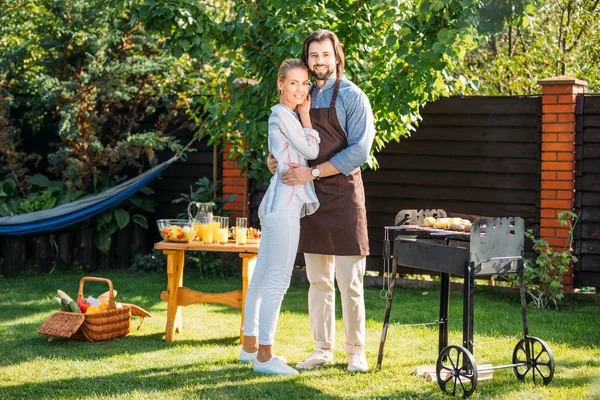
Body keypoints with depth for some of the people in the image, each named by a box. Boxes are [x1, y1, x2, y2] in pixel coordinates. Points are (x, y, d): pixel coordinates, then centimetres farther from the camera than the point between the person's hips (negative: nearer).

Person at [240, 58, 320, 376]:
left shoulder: (290, 114, 18)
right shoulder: (281, 113, -11)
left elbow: (308, 151, 19)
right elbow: (311, 150, -11)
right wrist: (305, 114, -2)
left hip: (277, 205, 10)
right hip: (284, 205, -10)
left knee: (261, 278, 14)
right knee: (277, 281, -9)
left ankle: (250, 347, 22)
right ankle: (264, 356, -6)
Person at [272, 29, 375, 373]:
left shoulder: (351, 97, -5)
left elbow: (359, 150, -14)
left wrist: (313, 172, -17)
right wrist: (274, 157, 1)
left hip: (343, 194, -6)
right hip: (310, 196, 6)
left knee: (349, 283, -3)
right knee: (318, 281, 10)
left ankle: (356, 352, 7)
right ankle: (323, 350, 18)